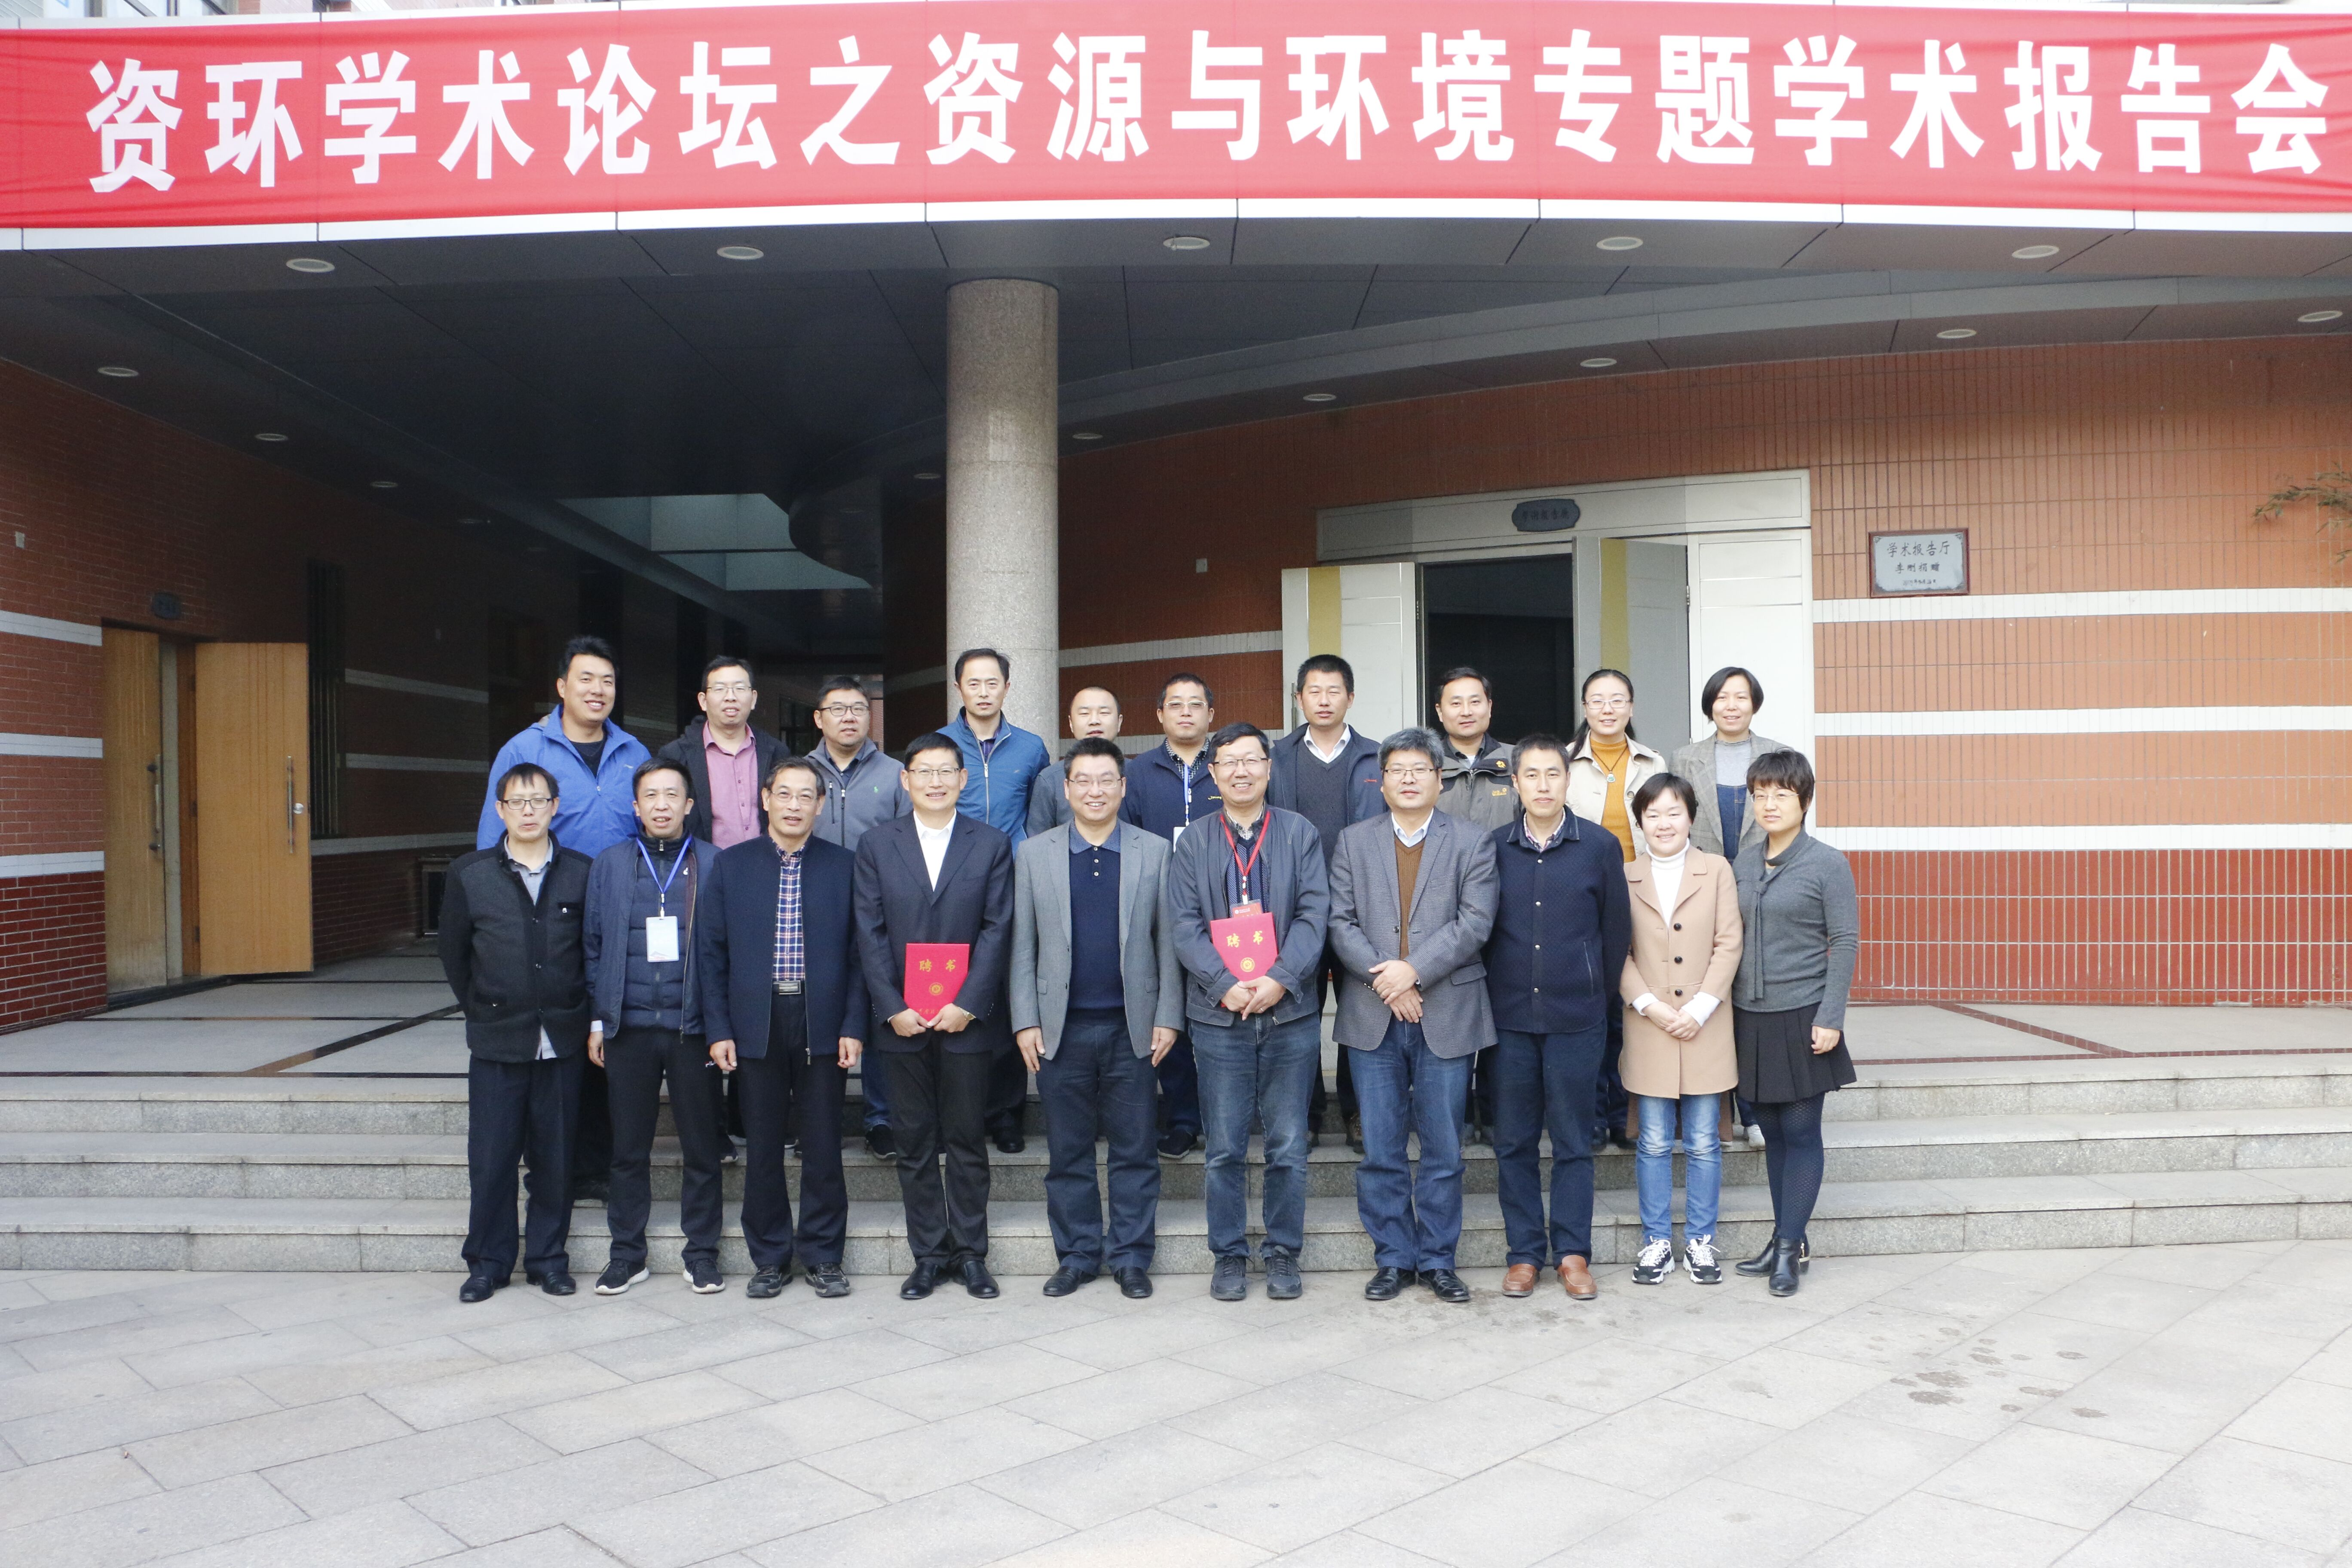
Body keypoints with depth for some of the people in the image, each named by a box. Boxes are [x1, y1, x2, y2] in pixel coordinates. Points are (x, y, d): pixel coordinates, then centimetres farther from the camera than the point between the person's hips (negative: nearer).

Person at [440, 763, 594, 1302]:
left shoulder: (581, 873, 1)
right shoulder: (469, 874, 1)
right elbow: (453, 954, 9)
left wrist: (577, 1013, 7)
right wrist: (482, 1009, 11)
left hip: (562, 1040, 0)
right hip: (496, 1041, 0)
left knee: (555, 1157, 7)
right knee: (490, 1158, 4)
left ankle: (548, 1258, 21)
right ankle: (488, 1263, 18)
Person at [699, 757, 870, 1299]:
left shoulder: (844, 866, 4)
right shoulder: (731, 865, 6)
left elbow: (859, 953, 2)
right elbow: (713, 953, 5)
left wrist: (854, 1026, -5)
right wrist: (718, 1029, -2)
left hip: (823, 1024, -1)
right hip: (757, 1024, 1)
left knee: (823, 1146, 5)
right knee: (763, 1147, 7)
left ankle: (822, 1256, 18)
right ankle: (769, 1258, 20)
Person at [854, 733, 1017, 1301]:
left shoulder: (991, 845, 4)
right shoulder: (876, 844, 6)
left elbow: (997, 930, -2)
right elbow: (870, 933, 2)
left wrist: (967, 1005, -10)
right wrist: (892, 1008, -7)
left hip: (966, 1019, -1)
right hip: (902, 1019, 1)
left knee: (968, 1141, 5)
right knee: (914, 1142, 7)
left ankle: (971, 1254, 17)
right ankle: (928, 1254, 18)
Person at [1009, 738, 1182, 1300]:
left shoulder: (1155, 853, 5)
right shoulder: (1033, 854, 6)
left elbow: (1168, 942, 3)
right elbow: (1022, 945, 5)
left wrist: (1167, 1018, -3)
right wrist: (1025, 1021, -1)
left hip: (1131, 1026, 0)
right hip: (1062, 1027, 1)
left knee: (1134, 1149, 5)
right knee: (1068, 1152, 8)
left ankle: (1131, 1258, 17)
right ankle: (1077, 1256, 21)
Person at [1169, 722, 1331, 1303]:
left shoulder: (1299, 833, 5)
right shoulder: (1193, 842, 7)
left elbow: (1314, 914, -3)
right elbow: (1185, 926, 0)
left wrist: (1281, 980, -15)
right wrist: (1225, 986, -13)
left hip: (1290, 1013, 0)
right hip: (1219, 1015, 0)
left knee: (1288, 1146, 6)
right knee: (1225, 1148, 6)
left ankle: (1283, 1254, 19)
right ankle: (1229, 1255, 18)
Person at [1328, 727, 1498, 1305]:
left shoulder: (1472, 842, 5)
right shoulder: (1353, 842, 10)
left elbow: (1475, 922, -6)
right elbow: (1341, 922, 2)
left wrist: (1415, 971, -15)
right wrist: (1383, 979, -12)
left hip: (1446, 1014, -1)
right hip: (1373, 1016, 1)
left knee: (1443, 1149, 5)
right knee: (1381, 1150, 6)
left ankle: (1438, 1260, 17)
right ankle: (1392, 1258, 17)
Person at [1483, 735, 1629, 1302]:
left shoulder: (1600, 847, 0)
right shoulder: (1494, 848, 2)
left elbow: (1616, 929, 6)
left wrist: (1597, 989, 8)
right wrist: (1489, 993, 6)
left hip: (1576, 1018, -1)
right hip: (1510, 1016, 1)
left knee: (1573, 1141, 6)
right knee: (1514, 1141, 7)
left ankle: (1573, 1253, 16)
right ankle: (1524, 1252, 17)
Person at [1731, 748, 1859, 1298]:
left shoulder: (1827, 864, -5)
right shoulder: (1742, 864, 9)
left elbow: (1845, 941, -7)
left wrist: (1830, 1017, -13)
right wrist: (1726, 1008, 9)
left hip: (1801, 1017, -5)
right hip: (1750, 1018, 5)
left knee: (1801, 1133, 0)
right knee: (1772, 1132, 11)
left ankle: (1790, 1247, 5)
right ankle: (1786, 1238, 21)